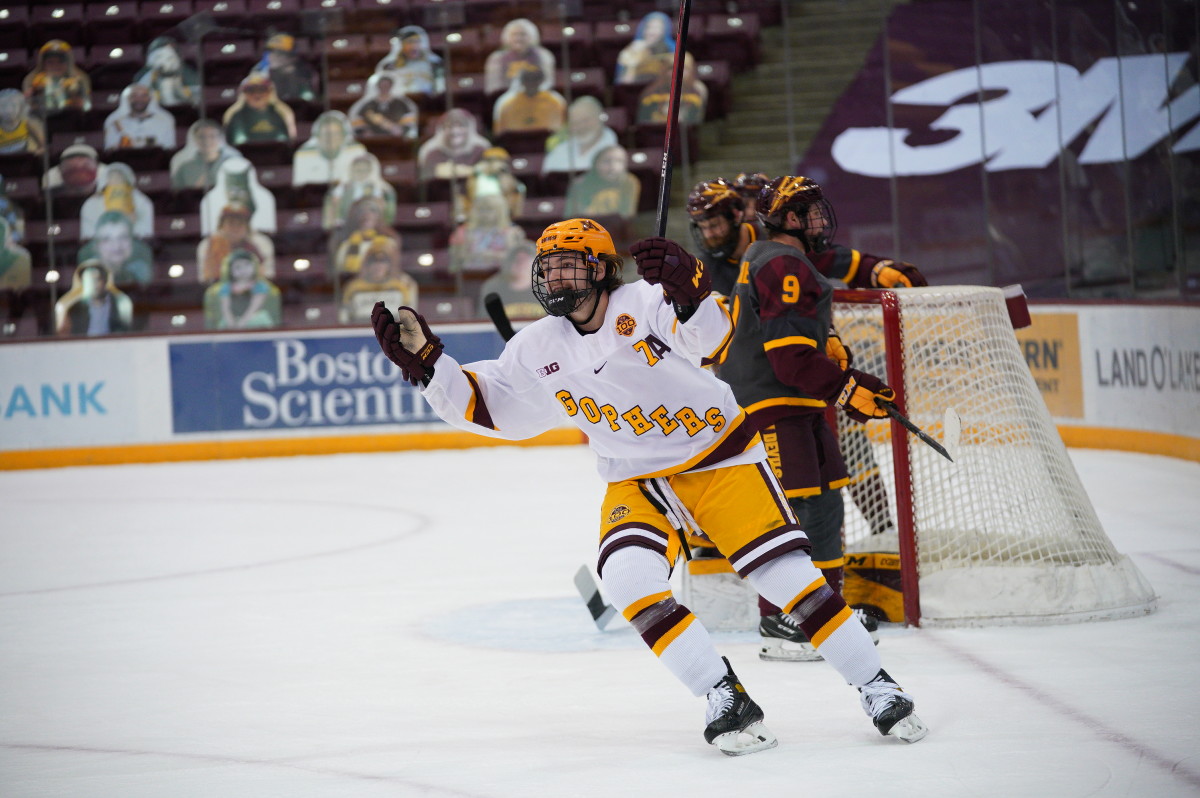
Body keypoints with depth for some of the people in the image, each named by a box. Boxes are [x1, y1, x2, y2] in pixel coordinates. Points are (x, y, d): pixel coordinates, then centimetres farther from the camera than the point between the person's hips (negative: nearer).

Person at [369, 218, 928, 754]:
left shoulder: (645, 303, -16)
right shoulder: (539, 350, 1)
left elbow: (710, 337, -34)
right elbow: (484, 406, 6)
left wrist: (687, 289, -55)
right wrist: (424, 359, -7)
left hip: (719, 456, -4)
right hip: (637, 484, 4)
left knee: (786, 573, -12)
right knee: (627, 575, -22)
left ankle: (878, 689, 1)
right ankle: (726, 701, -15)